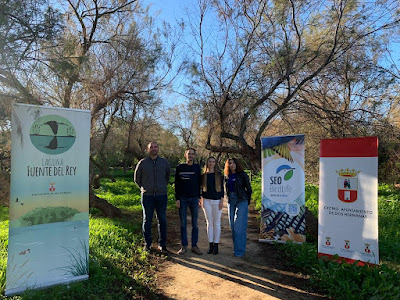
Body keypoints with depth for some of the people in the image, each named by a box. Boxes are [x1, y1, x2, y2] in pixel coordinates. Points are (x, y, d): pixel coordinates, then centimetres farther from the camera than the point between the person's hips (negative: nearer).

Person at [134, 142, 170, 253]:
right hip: (147, 196, -1)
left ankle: (162, 245, 16)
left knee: (162, 221, 4)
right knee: (147, 220, 6)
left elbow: (168, 176, 19)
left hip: (161, 196, 1)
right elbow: (136, 178, 13)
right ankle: (147, 244, 20)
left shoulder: (165, 162, 5)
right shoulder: (142, 163, 1)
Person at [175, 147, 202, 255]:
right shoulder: (180, 168, 3)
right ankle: (184, 246, 14)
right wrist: (177, 199, -4)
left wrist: (199, 197, 5)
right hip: (183, 199, -1)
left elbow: (199, 183, 10)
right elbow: (176, 184, 2)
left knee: (195, 223, 6)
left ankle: (194, 245, 15)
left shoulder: (197, 167, 7)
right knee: (183, 223, 4)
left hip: (194, 198, 1)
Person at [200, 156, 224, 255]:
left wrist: (221, 201, -4)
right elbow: (202, 189, 12)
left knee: (217, 223, 3)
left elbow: (222, 188, 2)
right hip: (207, 201, 2)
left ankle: (216, 245, 11)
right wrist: (202, 201, 6)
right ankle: (210, 245, 14)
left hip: (217, 200, -2)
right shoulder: (203, 175, 7)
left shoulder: (219, 175, 3)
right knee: (209, 223, 6)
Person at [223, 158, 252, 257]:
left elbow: (249, 189, 1)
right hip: (230, 201, 5)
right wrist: (228, 197, 11)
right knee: (233, 226, 9)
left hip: (241, 201, -5)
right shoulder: (226, 176, 10)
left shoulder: (242, 175, -3)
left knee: (240, 226, -7)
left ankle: (239, 250, -1)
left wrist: (247, 201, 3)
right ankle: (237, 246, 21)